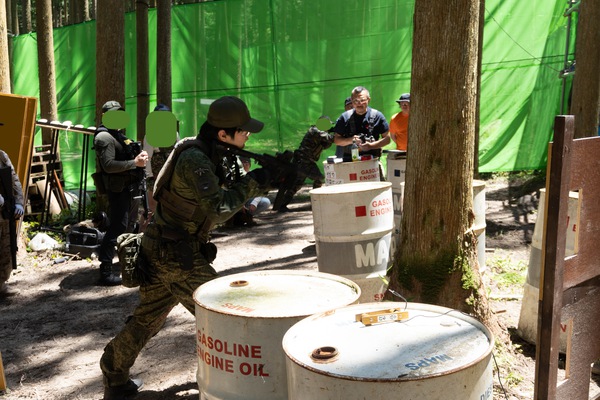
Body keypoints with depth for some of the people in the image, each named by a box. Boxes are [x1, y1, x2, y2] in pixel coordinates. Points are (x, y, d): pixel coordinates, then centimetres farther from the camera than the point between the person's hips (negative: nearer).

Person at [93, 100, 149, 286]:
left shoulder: (119, 135, 19)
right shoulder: (104, 137, -12)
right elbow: (109, 165, -23)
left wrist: (139, 157, 7)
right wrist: (135, 162, -25)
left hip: (130, 188, 11)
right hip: (118, 189, -10)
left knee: (130, 226, 22)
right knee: (117, 228, -13)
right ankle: (105, 271, -12)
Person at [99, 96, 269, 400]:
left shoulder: (210, 155, 8)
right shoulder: (194, 160, -21)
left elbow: (223, 194, 10)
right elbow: (219, 210, -25)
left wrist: (266, 175, -4)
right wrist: (252, 183, -16)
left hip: (160, 250, 10)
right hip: (177, 256, -10)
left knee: (147, 320, 20)